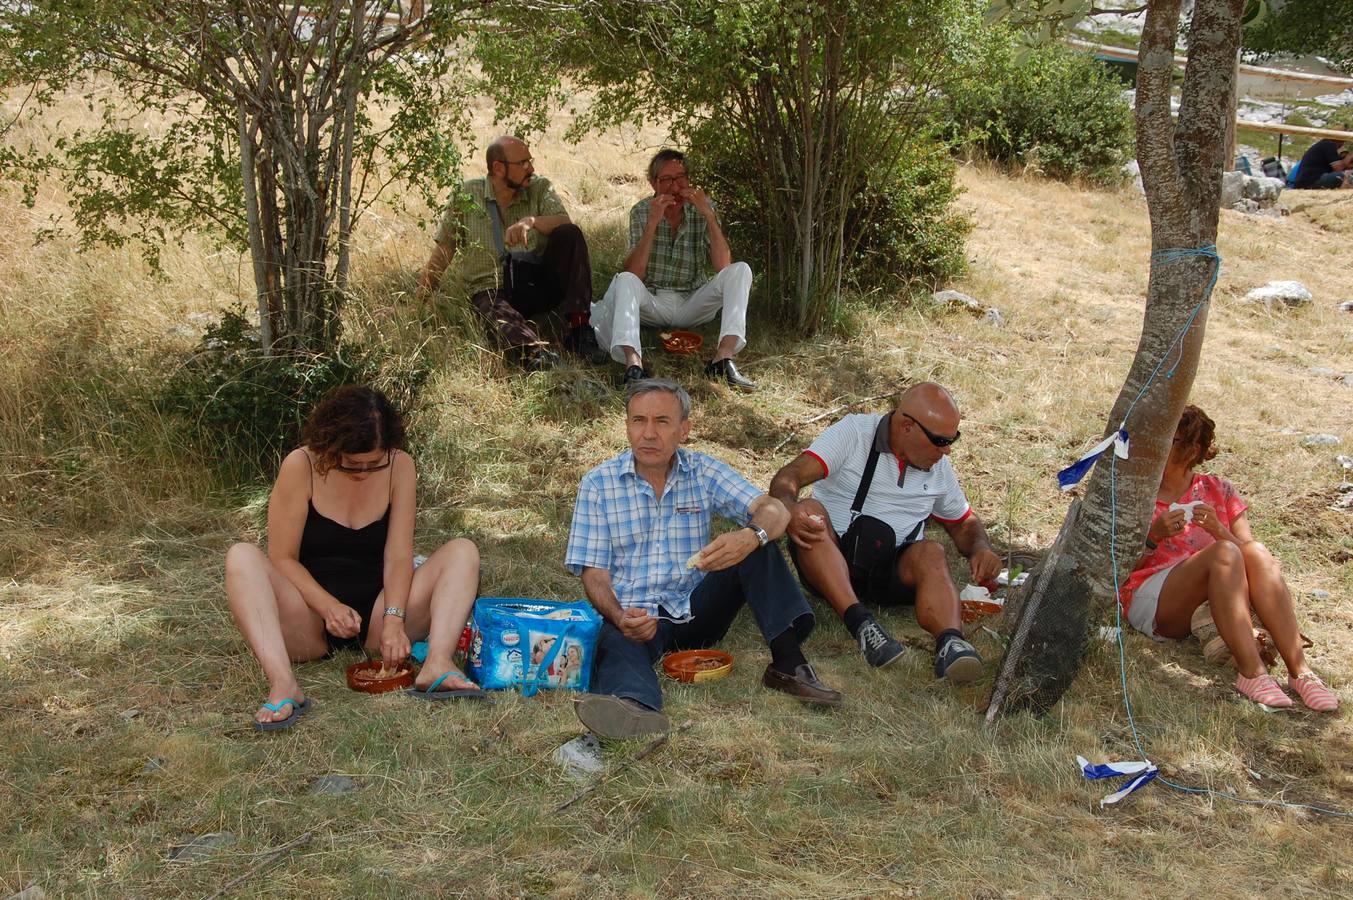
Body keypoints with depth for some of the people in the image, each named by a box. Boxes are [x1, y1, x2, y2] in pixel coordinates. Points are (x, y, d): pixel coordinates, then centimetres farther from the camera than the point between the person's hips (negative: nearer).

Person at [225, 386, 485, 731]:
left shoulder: (399, 466, -3)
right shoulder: (301, 466, -10)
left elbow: (398, 556, -8)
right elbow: (282, 558, -11)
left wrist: (394, 618, -25)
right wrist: (328, 606, -27)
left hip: (375, 618, 2)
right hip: (310, 623, -2)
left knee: (463, 551, -15)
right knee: (241, 557, -28)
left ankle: (437, 665, -38)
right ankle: (283, 685, -46)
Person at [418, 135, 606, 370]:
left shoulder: (540, 188, 7)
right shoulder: (467, 196, 4)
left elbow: (564, 223, -11)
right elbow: (442, 251, 8)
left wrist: (531, 221, -32)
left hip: (539, 286, 3)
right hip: (491, 291, -2)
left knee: (570, 235, -20)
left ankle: (579, 328, -28)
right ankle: (534, 352, -67)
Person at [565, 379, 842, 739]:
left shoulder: (704, 472, 5)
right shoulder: (598, 484, 1)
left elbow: (775, 511, -8)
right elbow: (594, 572, -3)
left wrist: (751, 536, -34)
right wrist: (620, 618, -27)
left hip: (697, 610, 3)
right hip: (635, 615, -3)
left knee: (757, 545, -17)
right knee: (616, 642, -38)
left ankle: (787, 663, -27)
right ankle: (634, 705, -72)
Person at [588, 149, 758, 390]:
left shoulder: (703, 209, -2)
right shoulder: (641, 212, -3)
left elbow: (723, 267, -15)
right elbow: (633, 274, -16)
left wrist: (709, 216, -22)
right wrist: (652, 223, -24)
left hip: (692, 304, 1)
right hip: (652, 302, -1)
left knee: (741, 270, -21)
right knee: (623, 280, -31)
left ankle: (724, 357, -38)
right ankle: (633, 363, -52)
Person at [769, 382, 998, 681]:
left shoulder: (939, 468, 14)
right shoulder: (852, 433, -2)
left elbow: (964, 522, 28)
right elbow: (787, 478, -15)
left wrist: (980, 548, 3)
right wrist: (790, 509, -40)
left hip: (895, 571, 3)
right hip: (829, 563, -3)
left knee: (930, 553, -29)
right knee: (811, 510, -33)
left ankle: (951, 642, -56)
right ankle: (861, 623, -48)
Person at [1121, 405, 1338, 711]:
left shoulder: (1217, 491, 17)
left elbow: (1247, 553, 6)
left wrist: (1219, 531, -13)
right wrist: (1153, 536, -15)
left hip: (1216, 602, 3)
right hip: (1153, 601, -3)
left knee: (1256, 551, -28)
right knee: (1224, 553, -30)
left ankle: (1299, 671, -37)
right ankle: (1251, 672, -42)